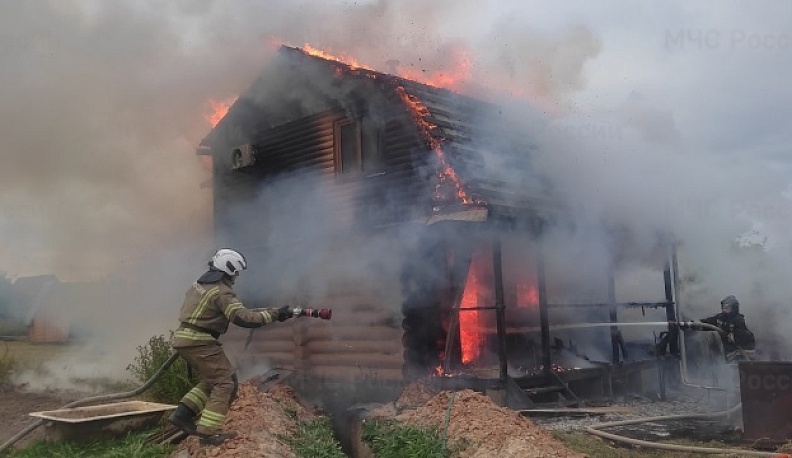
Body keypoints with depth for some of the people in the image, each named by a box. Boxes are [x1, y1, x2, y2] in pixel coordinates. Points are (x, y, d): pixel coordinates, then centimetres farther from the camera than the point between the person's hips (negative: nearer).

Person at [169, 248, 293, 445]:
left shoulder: (200, 283, 13)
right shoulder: (221, 291, -17)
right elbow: (243, 317, -24)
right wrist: (274, 314, -21)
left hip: (184, 338, 10)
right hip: (199, 342, -10)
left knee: (211, 380, 19)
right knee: (226, 382, -7)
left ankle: (183, 414, 12)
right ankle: (208, 431, -13)